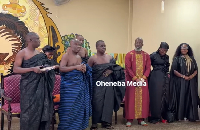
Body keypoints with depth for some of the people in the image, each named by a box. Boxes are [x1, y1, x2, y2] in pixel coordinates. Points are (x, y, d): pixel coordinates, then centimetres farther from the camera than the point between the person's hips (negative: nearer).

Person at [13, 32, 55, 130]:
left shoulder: (39, 53, 14)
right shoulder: (22, 53, -6)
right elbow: (15, 69, -13)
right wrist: (32, 69, -20)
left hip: (41, 85, 6)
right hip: (29, 86, -6)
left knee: (43, 109, 7)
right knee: (30, 110, -3)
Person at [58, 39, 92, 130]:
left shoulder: (79, 57, 15)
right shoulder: (66, 56, -7)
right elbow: (61, 68, -19)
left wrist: (84, 68, 3)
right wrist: (76, 67, -22)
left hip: (79, 84, 7)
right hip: (69, 85, -7)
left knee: (79, 106, 9)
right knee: (69, 107, -4)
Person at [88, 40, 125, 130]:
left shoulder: (109, 57, 8)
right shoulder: (92, 58, -5)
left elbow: (116, 68, 12)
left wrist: (110, 71, -6)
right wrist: (97, 75, -10)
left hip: (108, 82, 4)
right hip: (98, 83, -4)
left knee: (108, 101, 5)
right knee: (97, 102, -4)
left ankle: (106, 121, 16)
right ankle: (95, 123, 6)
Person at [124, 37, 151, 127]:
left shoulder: (146, 55, 8)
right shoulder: (129, 55, -2)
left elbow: (148, 68, 3)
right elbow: (128, 68, -8)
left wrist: (143, 78, -11)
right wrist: (135, 79, -15)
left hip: (143, 81, 3)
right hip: (131, 81, -3)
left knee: (143, 99, 3)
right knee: (131, 99, -1)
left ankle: (141, 119, 12)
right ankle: (129, 119, 5)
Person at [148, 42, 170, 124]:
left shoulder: (166, 57, 13)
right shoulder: (153, 55, -6)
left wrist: (167, 73, 13)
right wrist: (150, 73, -4)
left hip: (165, 78, 6)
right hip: (156, 78, -6)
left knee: (164, 97, 6)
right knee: (156, 97, -2)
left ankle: (162, 116, 15)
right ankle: (155, 117, 5)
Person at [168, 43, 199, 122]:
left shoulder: (192, 59, 14)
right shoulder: (177, 58, 2)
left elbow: (196, 70, 9)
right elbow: (174, 70, -5)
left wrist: (191, 76, -10)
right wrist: (183, 76, -14)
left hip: (191, 82, 4)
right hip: (180, 82, -3)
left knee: (191, 98, 1)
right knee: (181, 98, -3)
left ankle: (191, 116, 7)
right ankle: (180, 116, 2)